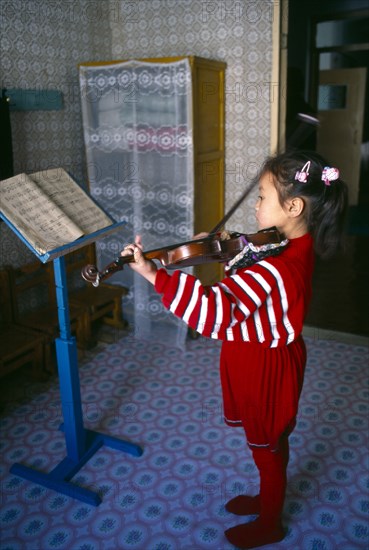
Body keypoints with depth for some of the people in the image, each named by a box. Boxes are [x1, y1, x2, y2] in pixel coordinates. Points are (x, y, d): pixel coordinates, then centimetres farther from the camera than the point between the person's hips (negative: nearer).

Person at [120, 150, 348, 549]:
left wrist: (153, 274, -44)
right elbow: (246, 275, 11)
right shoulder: (297, 248, -5)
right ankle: (269, 498, 54)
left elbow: (215, 312, -42)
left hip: (265, 370, -9)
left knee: (266, 448, 16)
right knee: (272, 443, 29)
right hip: (272, 359, 9)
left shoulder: (272, 269, -36)